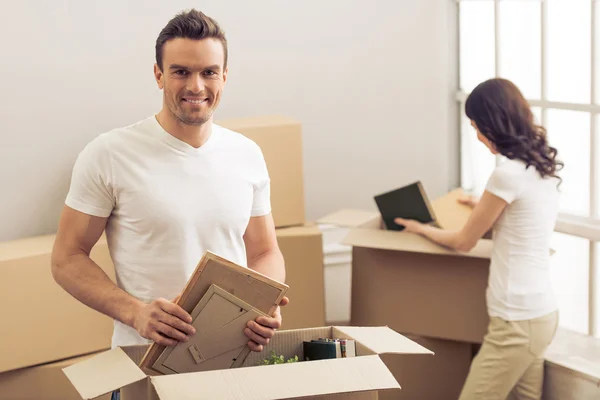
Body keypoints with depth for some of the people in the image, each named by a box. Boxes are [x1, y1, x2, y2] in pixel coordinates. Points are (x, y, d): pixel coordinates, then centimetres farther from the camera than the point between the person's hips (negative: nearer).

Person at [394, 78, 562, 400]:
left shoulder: (508, 174, -17)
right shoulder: (544, 168, 8)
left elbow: (463, 242, -5)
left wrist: (421, 229, 12)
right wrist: (484, 207, 41)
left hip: (517, 321, -9)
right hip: (542, 311, 9)